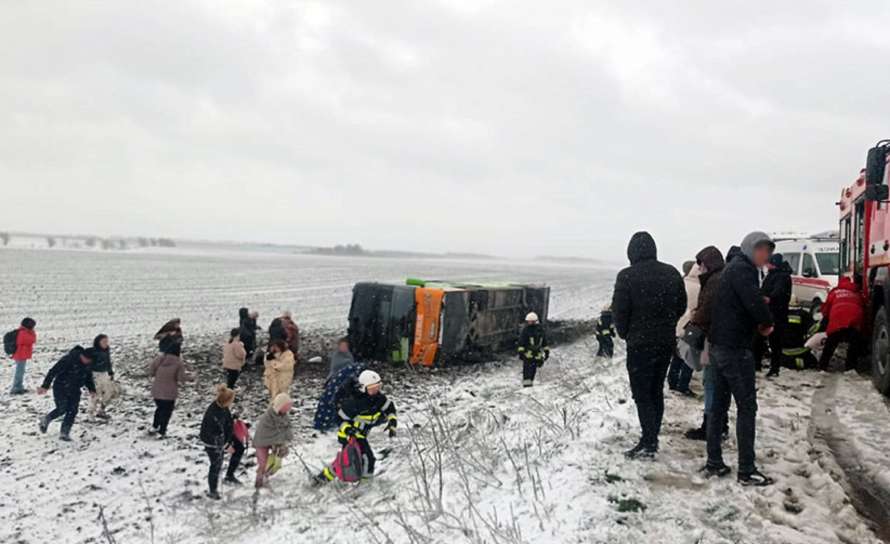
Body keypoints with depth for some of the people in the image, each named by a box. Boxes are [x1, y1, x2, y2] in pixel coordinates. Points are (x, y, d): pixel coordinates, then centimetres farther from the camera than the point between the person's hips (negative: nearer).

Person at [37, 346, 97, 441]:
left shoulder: (87, 364, -1)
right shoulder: (68, 360, -23)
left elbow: (88, 377, 15)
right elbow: (53, 371, -22)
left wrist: (91, 389, 3)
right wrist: (45, 386, -23)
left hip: (74, 391, 6)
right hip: (61, 389, -6)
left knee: (72, 411, -1)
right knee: (62, 409, -7)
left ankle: (64, 433, 9)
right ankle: (45, 420, 23)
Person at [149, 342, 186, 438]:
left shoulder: (159, 358, -7)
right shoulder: (178, 363, -17)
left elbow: (151, 372, 1)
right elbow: (181, 378, -14)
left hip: (156, 391, 4)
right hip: (169, 393, -4)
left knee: (159, 408, 27)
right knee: (167, 412, 12)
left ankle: (154, 427, 35)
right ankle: (161, 432, 15)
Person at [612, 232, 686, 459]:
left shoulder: (627, 276, -13)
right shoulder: (672, 273, 4)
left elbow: (619, 311, -10)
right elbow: (681, 306, 9)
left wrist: (625, 334, 6)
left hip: (640, 344, -5)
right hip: (667, 342, 6)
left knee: (642, 394, 1)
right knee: (657, 391, 15)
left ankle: (648, 443, 0)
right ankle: (652, 440, 20)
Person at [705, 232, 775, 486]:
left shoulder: (734, 268, 18)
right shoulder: (743, 269, -13)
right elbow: (754, 302, -25)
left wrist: (760, 321, 2)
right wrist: (767, 322, -6)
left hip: (719, 346, 10)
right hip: (735, 349, -10)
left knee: (719, 405, 12)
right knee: (747, 407, -3)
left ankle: (714, 463, 18)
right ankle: (746, 471, 2)